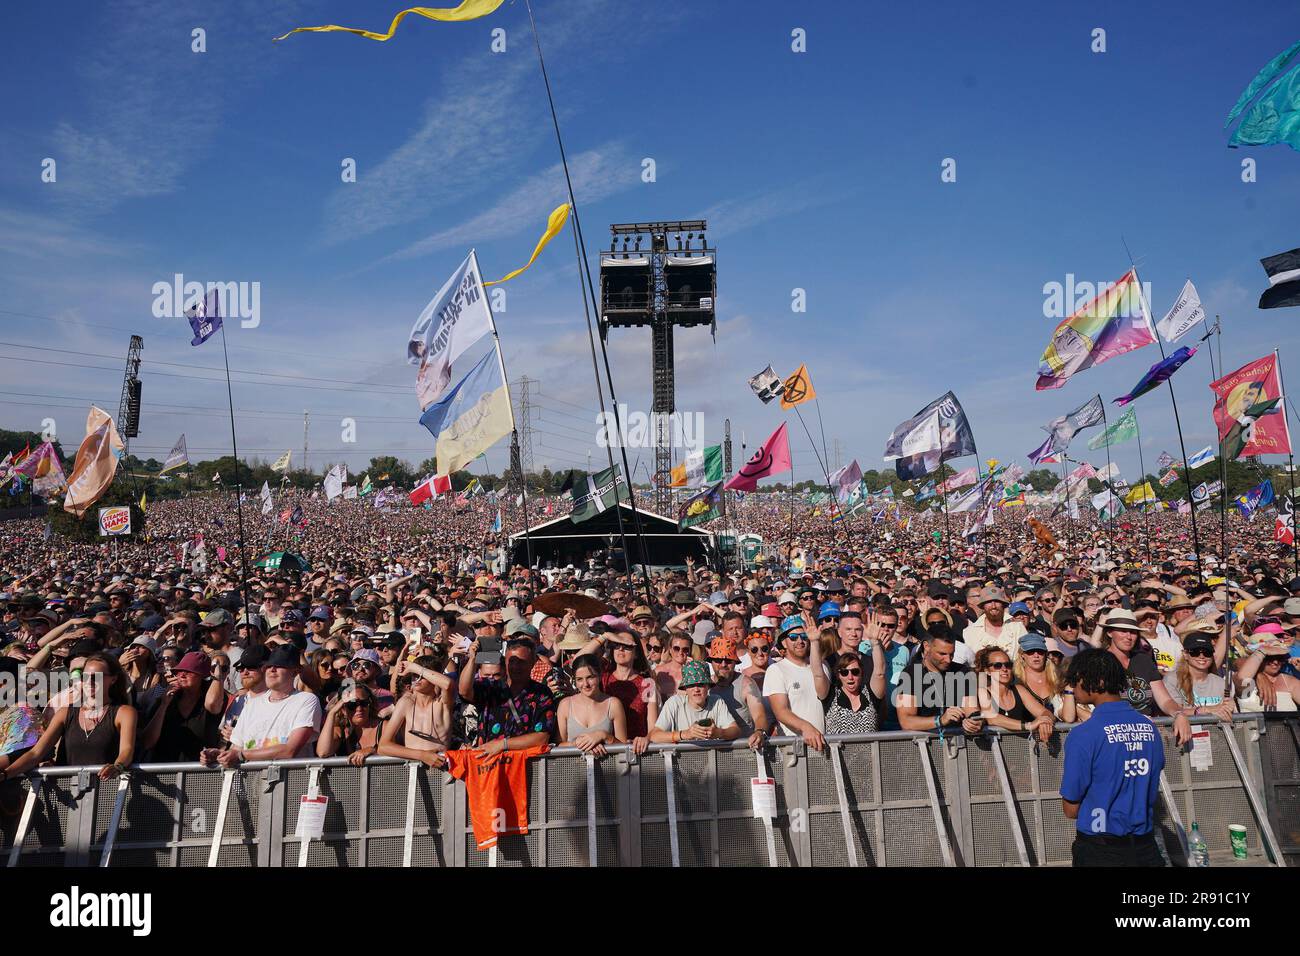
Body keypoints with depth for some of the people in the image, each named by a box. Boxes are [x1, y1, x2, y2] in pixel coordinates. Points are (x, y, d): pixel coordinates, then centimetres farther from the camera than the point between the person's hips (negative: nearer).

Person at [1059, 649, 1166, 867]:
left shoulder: (1082, 736, -19)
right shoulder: (1150, 728, -2)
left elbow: (1071, 809, -11)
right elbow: (1152, 791, 9)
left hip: (1099, 851, -4)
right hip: (1146, 847, 4)